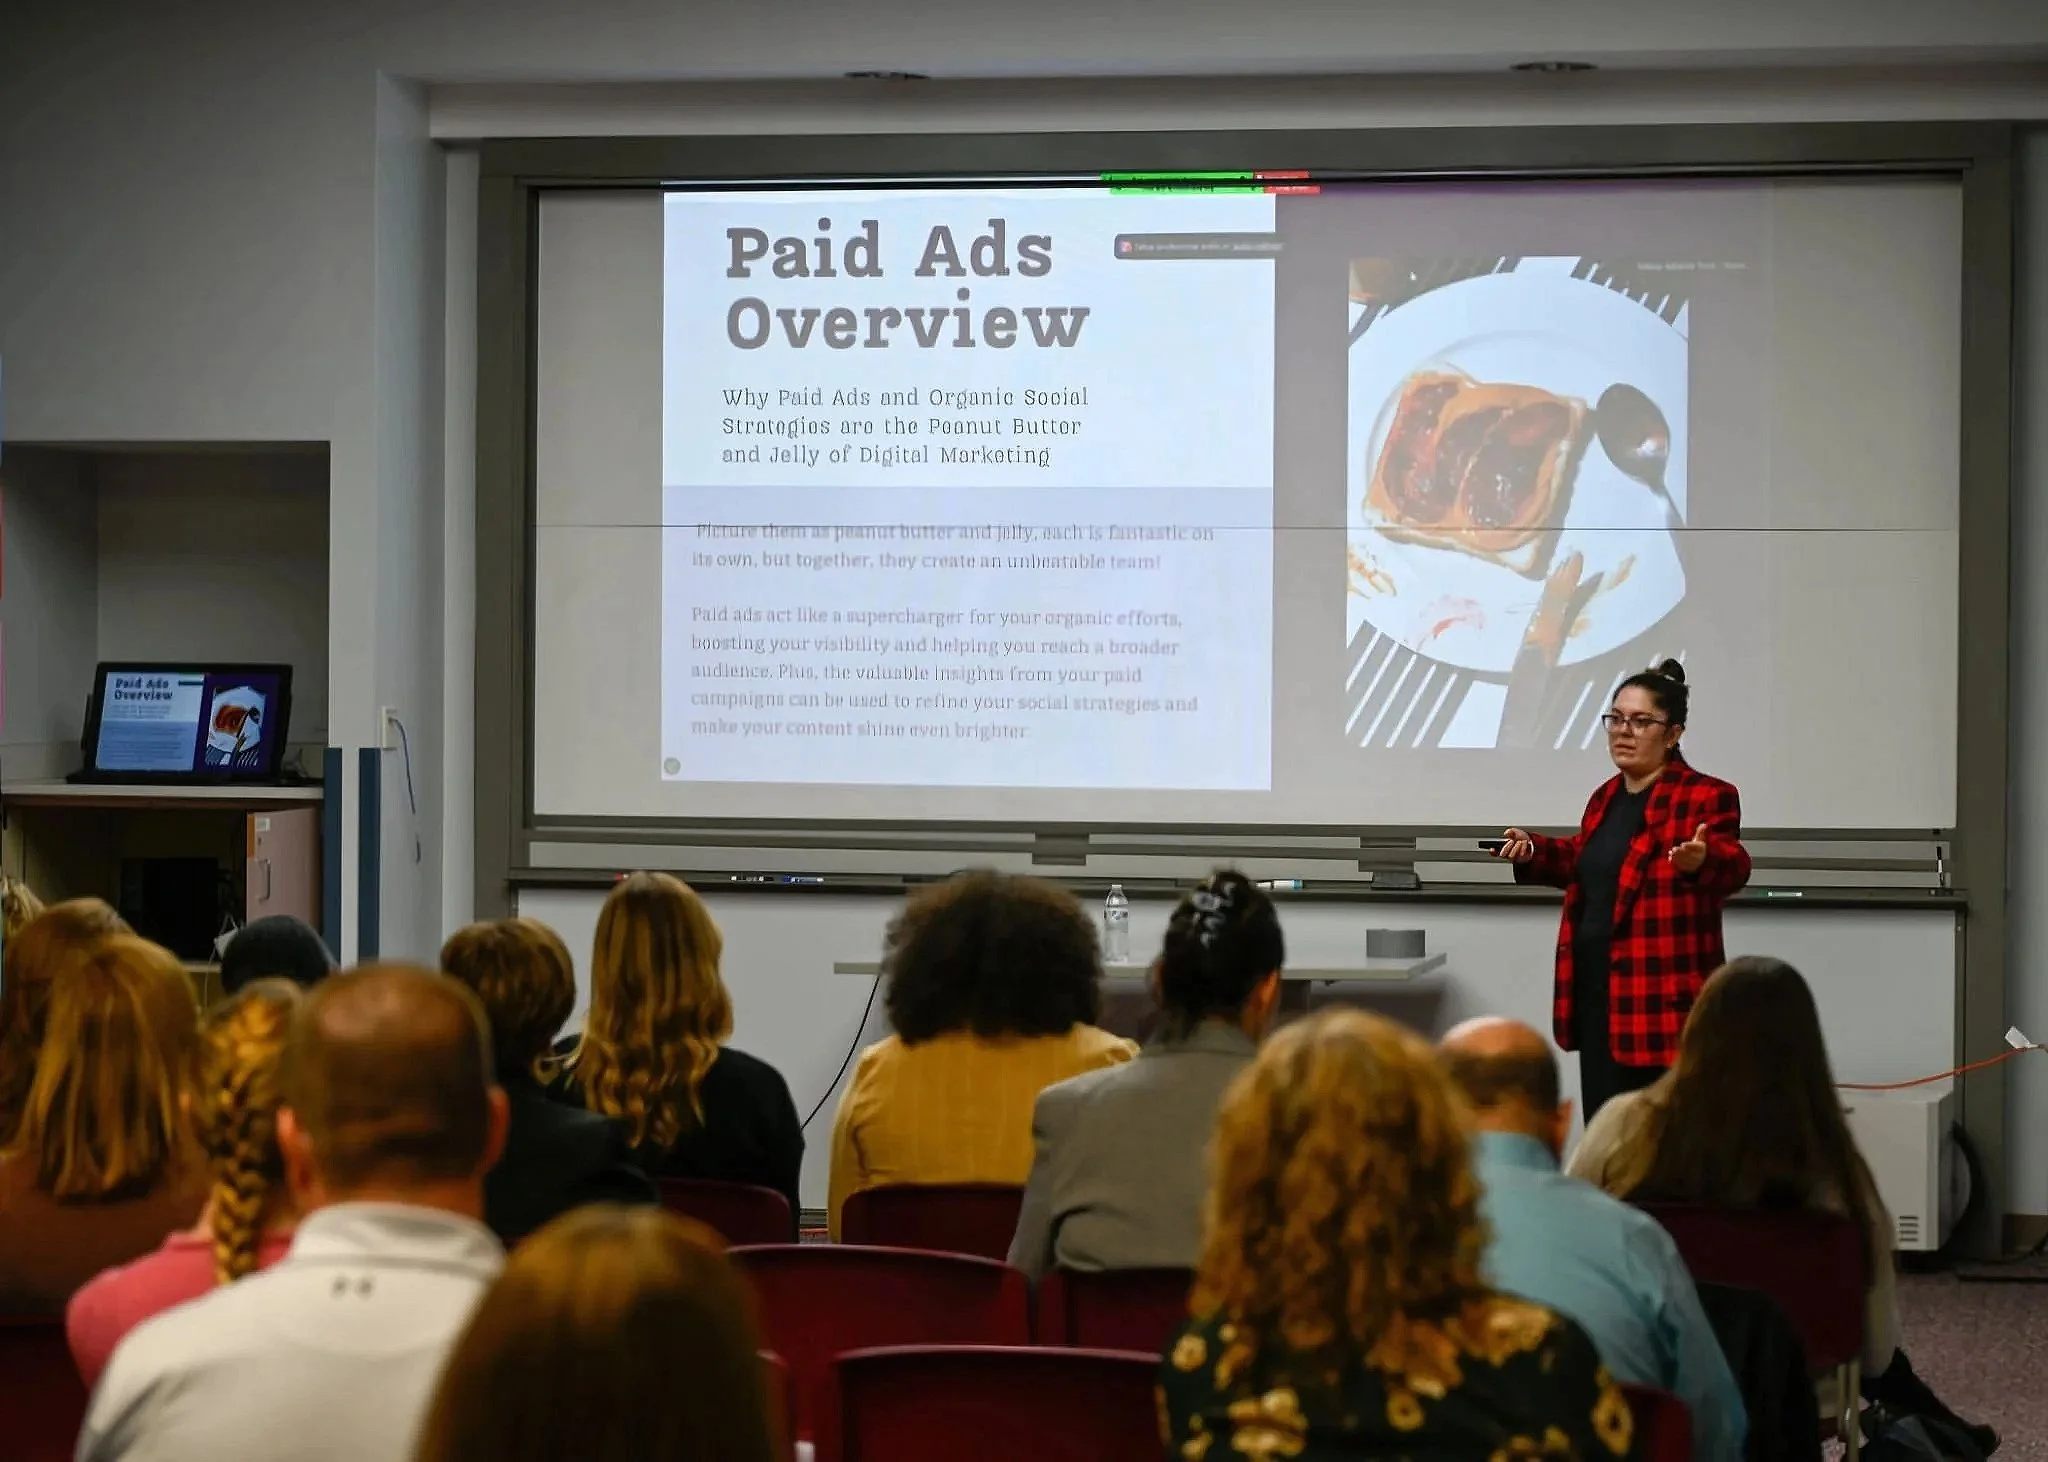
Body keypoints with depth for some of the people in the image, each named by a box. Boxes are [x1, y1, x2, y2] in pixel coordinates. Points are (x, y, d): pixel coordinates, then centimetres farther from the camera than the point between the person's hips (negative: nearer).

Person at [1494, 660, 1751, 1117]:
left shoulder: (1705, 796, -9)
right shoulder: (1606, 797, 15)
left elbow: (1732, 867, -22)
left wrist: (1703, 861, -44)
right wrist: (1534, 852, 12)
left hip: (1663, 995, -8)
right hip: (1596, 988, 8)